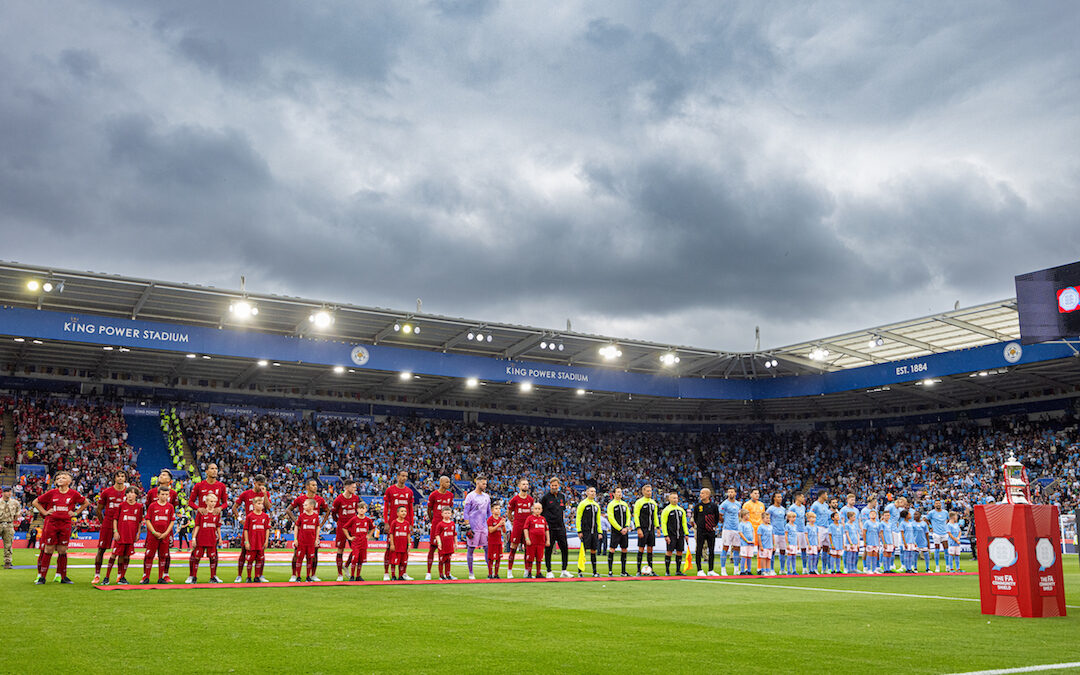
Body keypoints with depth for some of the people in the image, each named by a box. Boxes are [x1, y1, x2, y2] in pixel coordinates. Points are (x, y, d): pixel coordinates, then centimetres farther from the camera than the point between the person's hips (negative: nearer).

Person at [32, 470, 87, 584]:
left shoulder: (73, 494, 3)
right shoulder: (52, 493, 2)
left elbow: (85, 503, 17)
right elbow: (35, 502, 12)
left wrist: (75, 513, 8)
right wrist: (44, 512, 3)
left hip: (65, 524, 0)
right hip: (51, 523, 0)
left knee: (62, 551, 4)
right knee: (48, 550, 1)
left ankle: (62, 576, 13)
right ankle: (41, 576, 8)